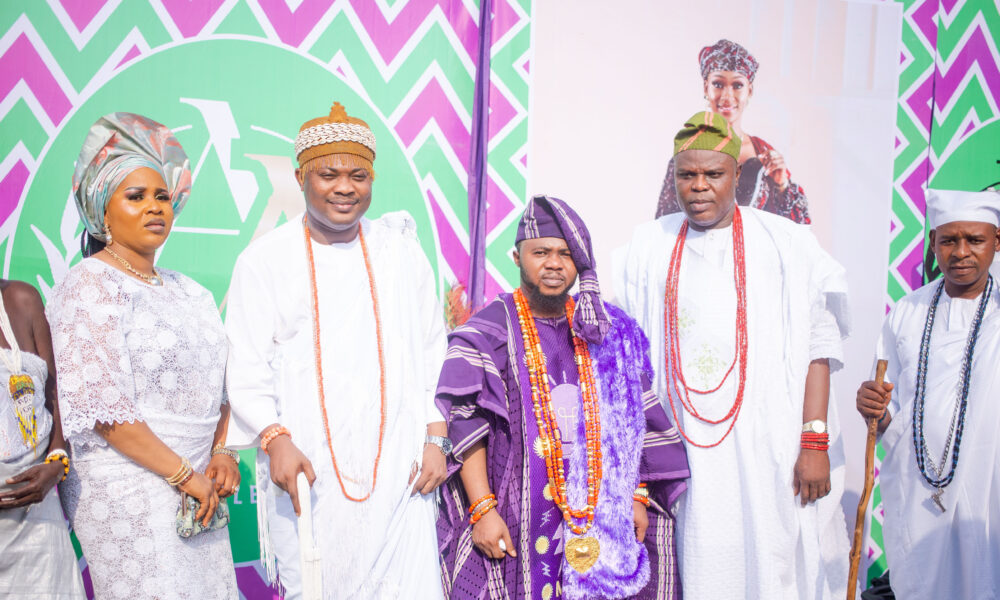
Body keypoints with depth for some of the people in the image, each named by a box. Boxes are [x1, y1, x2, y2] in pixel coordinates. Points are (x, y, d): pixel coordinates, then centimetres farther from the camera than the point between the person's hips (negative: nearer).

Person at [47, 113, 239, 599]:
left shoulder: (185, 290, 13)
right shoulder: (90, 285, -9)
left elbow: (217, 384, 15)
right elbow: (102, 406, -16)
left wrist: (222, 453, -2)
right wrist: (185, 474, -14)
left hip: (195, 485, 7)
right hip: (129, 488, -6)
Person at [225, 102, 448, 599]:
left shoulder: (400, 250, 9)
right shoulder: (265, 259, 3)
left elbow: (432, 352, 10)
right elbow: (246, 369, -1)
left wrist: (435, 438, 3)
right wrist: (275, 439, -15)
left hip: (397, 468, 1)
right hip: (307, 470, -1)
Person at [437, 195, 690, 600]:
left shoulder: (607, 332, 9)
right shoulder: (489, 331, -3)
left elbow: (630, 423, 12)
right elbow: (464, 422, -9)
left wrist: (637, 496, 7)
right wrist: (482, 509, -15)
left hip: (598, 516, 3)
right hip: (516, 519, -3)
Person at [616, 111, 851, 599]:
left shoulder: (786, 244, 1)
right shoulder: (648, 247, 8)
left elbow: (817, 348, -2)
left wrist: (815, 443, -9)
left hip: (765, 450, -2)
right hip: (676, 446, 2)